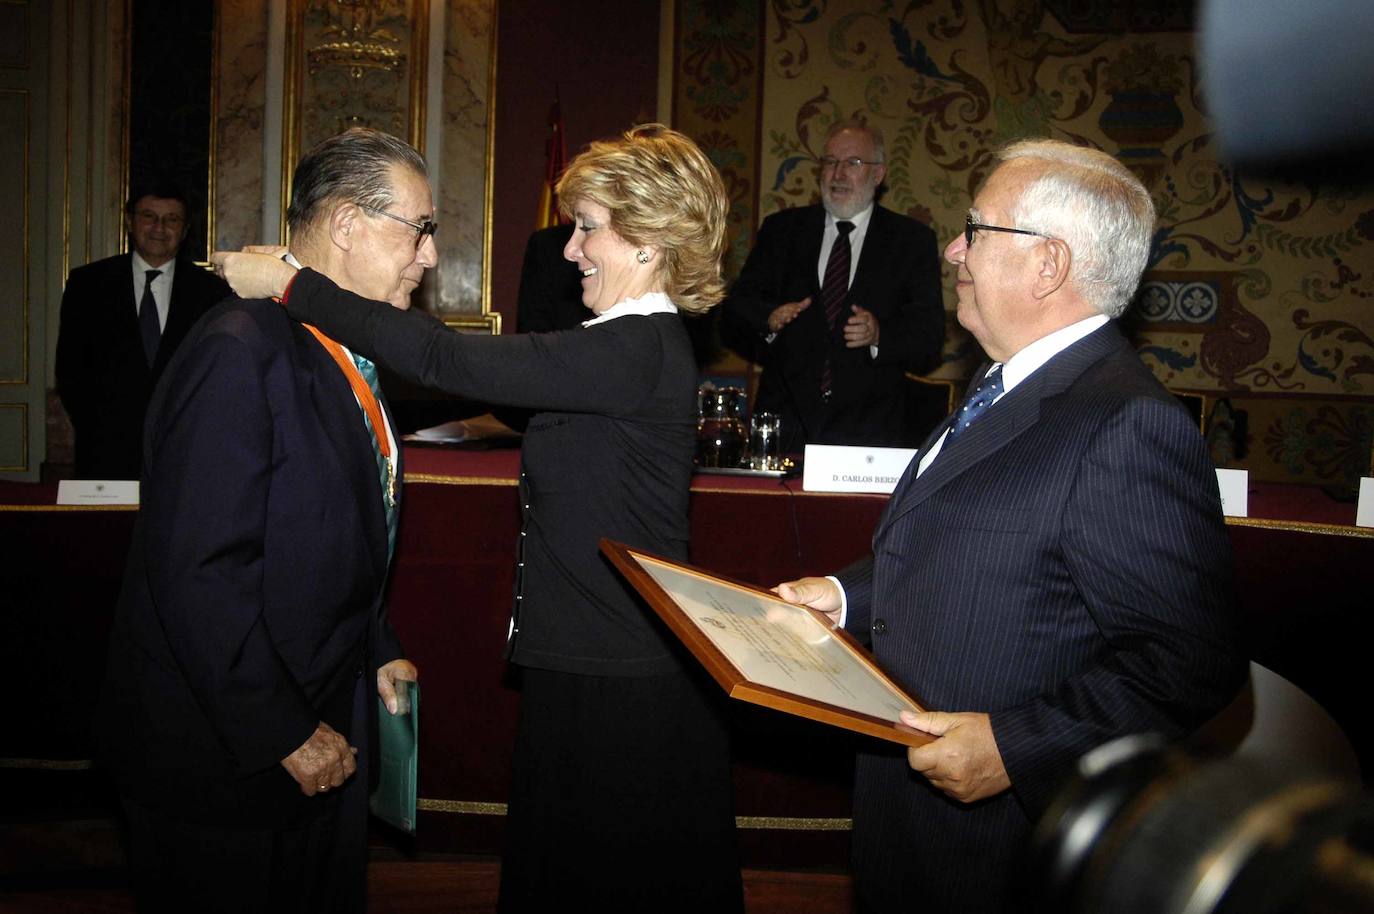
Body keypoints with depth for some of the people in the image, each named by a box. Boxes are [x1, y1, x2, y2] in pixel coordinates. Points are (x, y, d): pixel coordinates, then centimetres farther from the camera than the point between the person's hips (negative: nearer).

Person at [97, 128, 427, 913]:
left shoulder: (346, 353, 9)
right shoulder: (239, 354, -22)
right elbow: (197, 573, -26)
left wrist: (378, 650, 11)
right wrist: (284, 735, -21)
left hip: (323, 721, 9)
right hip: (224, 759, -9)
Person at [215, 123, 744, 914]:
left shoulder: (633, 352, -21)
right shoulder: (646, 344, 10)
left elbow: (447, 360, -24)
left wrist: (293, 286, -18)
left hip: (618, 689, -9)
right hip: (592, 665, 9)